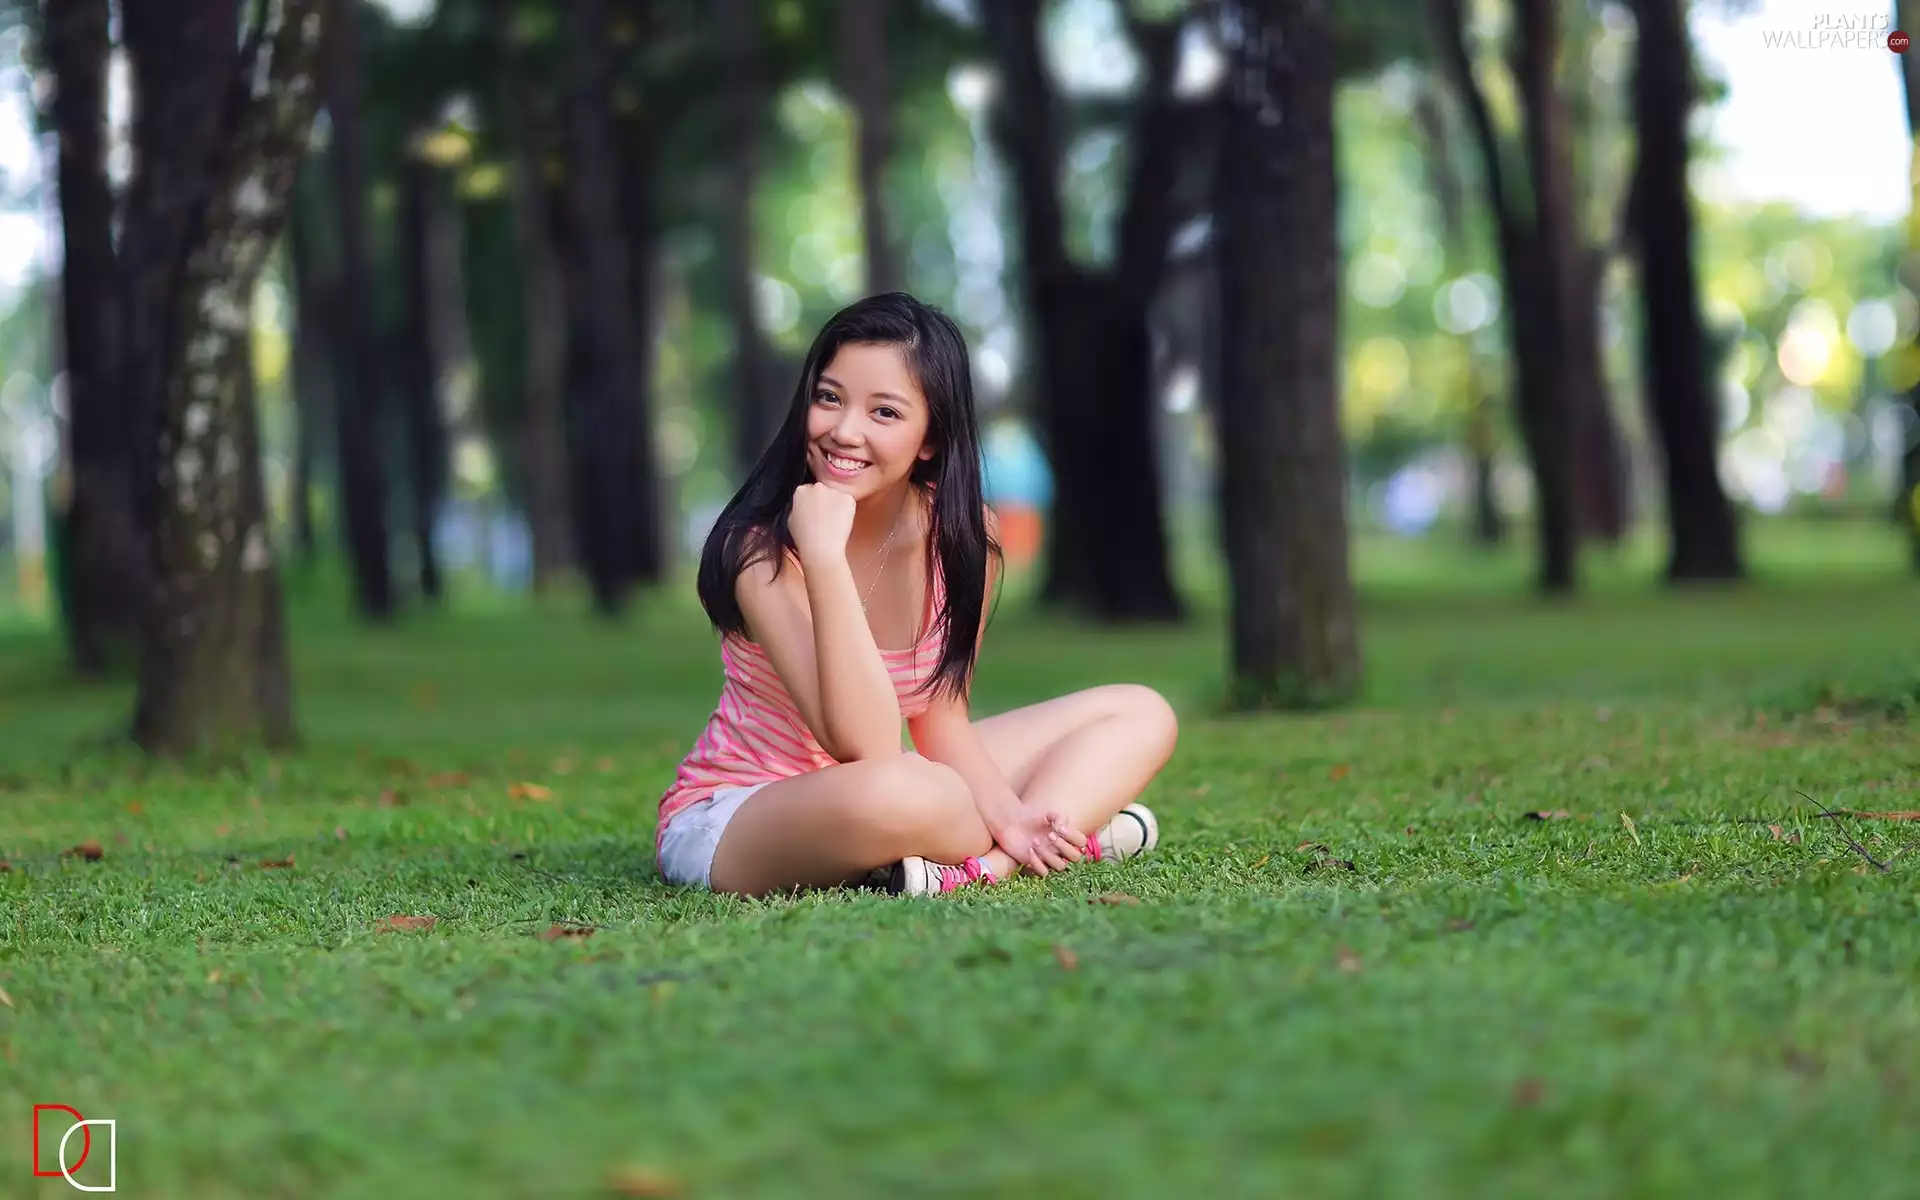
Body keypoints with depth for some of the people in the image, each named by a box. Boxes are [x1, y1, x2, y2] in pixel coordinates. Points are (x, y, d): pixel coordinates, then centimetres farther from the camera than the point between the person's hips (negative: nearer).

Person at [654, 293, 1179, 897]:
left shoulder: (960, 532, -6)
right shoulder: (762, 549, -23)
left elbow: (939, 718, 0)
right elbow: (866, 746, -33)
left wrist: (1006, 815, -19)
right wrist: (824, 554, -38)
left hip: (862, 795, 7)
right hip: (725, 824, -7)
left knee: (1141, 714, 2)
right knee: (896, 794, -42)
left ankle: (980, 865, -20)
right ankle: (1075, 831, -14)